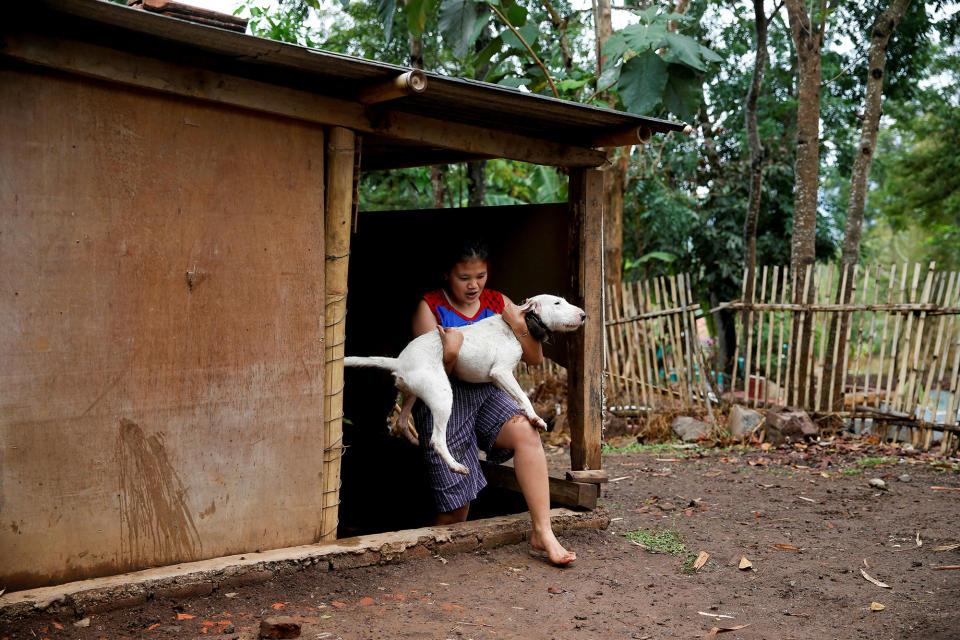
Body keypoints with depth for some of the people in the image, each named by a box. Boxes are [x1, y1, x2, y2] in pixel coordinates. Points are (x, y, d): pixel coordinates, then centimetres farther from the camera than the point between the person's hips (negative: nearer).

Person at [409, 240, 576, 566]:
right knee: (456, 508, -8)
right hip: (445, 401, -3)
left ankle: (543, 532, -26)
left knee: (526, 431, -30)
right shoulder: (429, 307, -2)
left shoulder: (497, 303, 8)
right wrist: (449, 355, -27)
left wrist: (518, 327, -13)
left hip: (488, 393, 3)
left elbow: (535, 358, 6)